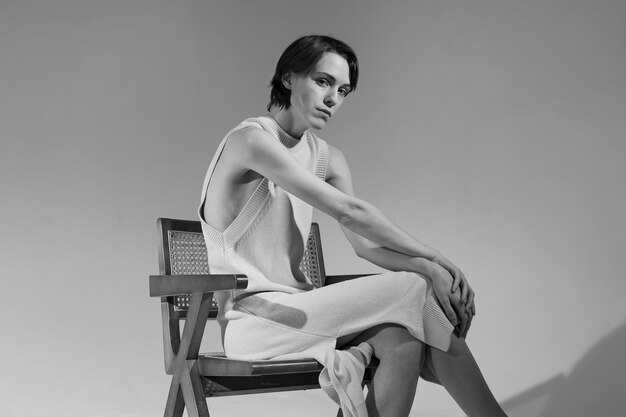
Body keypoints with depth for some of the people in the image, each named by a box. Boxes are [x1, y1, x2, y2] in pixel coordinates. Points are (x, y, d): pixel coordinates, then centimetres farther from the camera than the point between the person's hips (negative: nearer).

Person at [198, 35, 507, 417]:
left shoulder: (327, 158, 12)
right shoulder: (252, 139, -13)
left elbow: (366, 244, 3)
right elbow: (348, 211, -19)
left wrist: (430, 268, -15)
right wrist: (434, 258, -16)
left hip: (294, 310, 7)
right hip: (251, 319, -7)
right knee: (414, 292, -18)